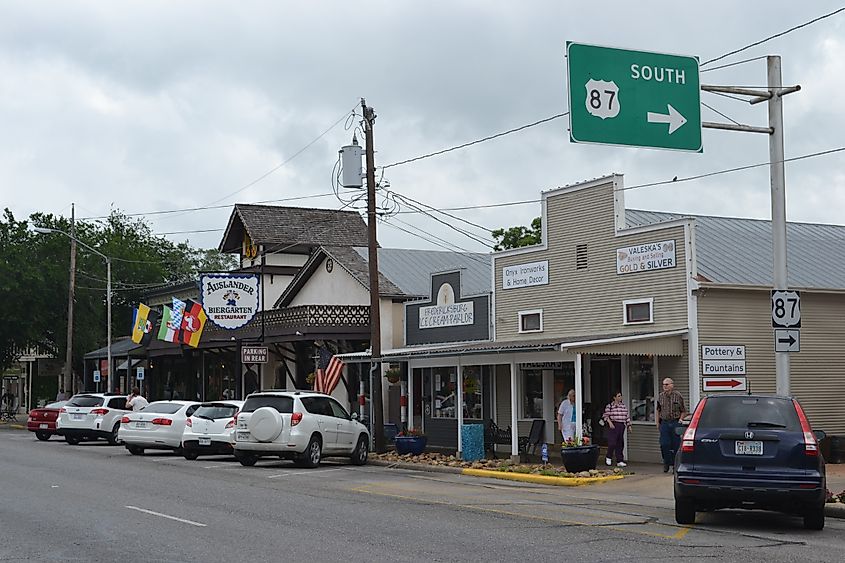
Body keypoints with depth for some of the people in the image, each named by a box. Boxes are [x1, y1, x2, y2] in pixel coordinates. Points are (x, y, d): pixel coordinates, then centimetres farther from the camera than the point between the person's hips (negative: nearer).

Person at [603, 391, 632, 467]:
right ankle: (608, 458, 9)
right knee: (612, 443, -12)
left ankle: (620, 461, 7)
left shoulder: (624, 405, 15)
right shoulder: (610, 406, -2)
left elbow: (627, 416, 19)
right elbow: (605, 416, -4)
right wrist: (609, 422, -18)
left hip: (622, 426, 5)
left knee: (620, 444, 4)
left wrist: (629, 425, 14)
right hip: (613, 426, -5)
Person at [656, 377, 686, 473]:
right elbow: (658, 411, 15)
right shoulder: (660, 396, 7)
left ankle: (675, 465, 9)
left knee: (676, 445, 0)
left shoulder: (678, 396, -1)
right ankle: (666, 463, 12)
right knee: (664, 444, -5)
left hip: (675, 423, -2)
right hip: (664, 423, 2)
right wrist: (657, 423, 9)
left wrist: (680, 420, -7)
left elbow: (683, 411, 5)